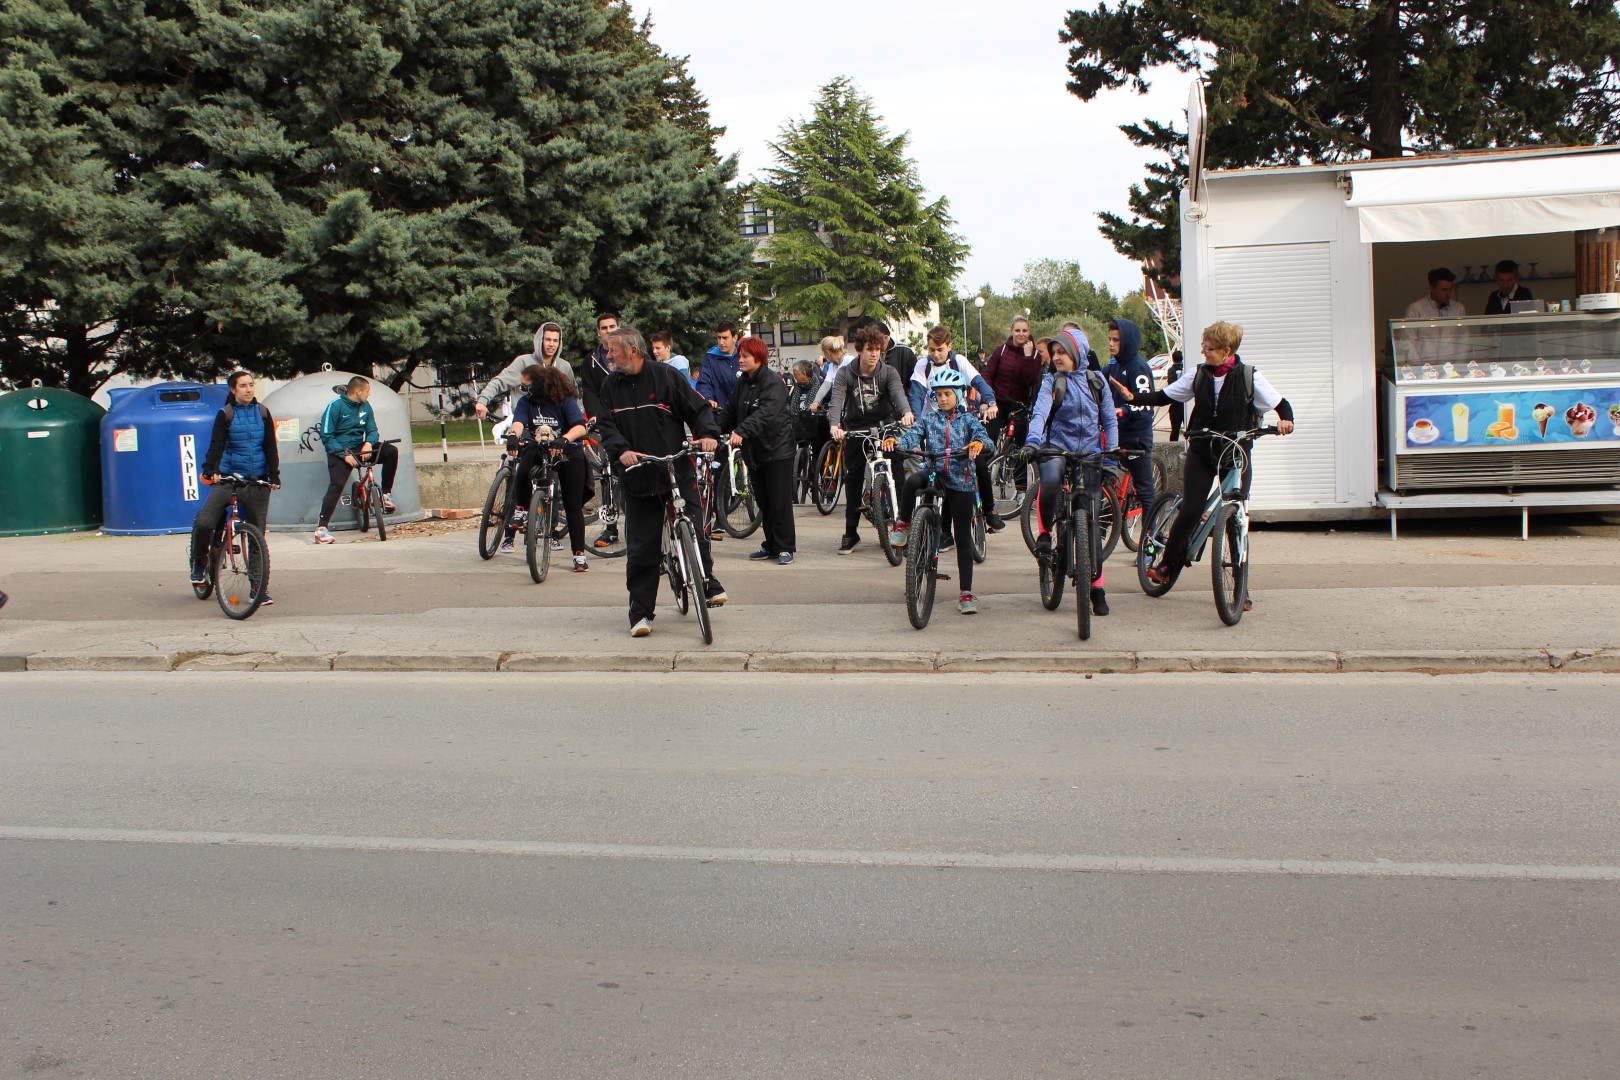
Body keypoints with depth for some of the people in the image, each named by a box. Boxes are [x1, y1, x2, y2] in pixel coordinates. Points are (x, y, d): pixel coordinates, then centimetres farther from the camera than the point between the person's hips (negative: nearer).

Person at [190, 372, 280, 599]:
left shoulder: (262, 413, 8)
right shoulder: (225, 414, 0)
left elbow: (271, 446, 8)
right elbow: (216, 445, -9)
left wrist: (274, 476, -2)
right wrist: (209, 470, -25)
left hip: (257, 482, 2)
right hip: (229, 478, -2)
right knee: (204, 523, -19)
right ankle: (199, 563, 10)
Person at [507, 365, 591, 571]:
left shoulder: (566, 401, -13)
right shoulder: (526, 402, -3)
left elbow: (580, 428, -25)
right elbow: (518, 422, -20)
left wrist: (564, 439, -45)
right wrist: (516, 434, -44)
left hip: (569, 455, -2)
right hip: (539, 451, 2)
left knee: (573, 506, -4)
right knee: (525, 465, -34)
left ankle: (579, 554, 2)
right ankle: (521, 509, -12)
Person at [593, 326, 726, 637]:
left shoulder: (666, 376, -1)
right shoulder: (611, 385, 10)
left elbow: (698, 407, 1)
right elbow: (605, 425, 4)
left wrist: (708, 434, -17)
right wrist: (620, 450, -15)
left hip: (679, 473, -3)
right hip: (637, 478, 3)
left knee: (694, 533, -5)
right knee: (641, 550, 1)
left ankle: (708, 584, 21)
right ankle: (641, 614, 9)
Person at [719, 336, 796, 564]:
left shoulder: (774, 383, -15)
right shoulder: (742, 383, 10)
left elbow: (765, 414, -30)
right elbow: (730, 412, 12)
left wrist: (741, 431, -42)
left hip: (777, 449, -7)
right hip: (753, 450, 7)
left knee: (780, 501, -5)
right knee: (763, 501, 11)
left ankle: (785, 547, 2)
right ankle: (771, 545, 19)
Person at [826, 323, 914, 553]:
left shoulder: (888, 372, -5)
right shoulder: (845, 374, -6)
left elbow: (898, 392, -23)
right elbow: (836, 399, -20)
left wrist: (906, 412, -46)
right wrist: (835, 425, -40)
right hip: (855, 429, 1)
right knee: (852, 478, 1)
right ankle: (851, 532, 9)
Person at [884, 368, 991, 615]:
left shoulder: (967, 420, 7)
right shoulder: (928, 419, 10)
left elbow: (983, 436, -11)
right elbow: (912, 436, -6)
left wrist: (979, 443, -36)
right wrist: (895, 442, -29)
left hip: (960, 480, -1)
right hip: (933, 471, 1)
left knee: (963, 537, 1)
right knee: (912, 481, -36)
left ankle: (967, 593, 7)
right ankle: (903, 523, -10)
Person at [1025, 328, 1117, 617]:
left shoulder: (1096, 381, 8)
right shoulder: (1051, 382, 2)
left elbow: (1110, 420, 10)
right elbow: (1040, 412, -15)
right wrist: (1032, 440, -34)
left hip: (1090, 453, 2)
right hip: (1057, 449, -2)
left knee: (1090, 520, -1)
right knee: (1050, 479, -38)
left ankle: (1097, 587, 8)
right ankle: (1044, 533, -12)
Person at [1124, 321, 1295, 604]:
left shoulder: (1249, 377, -6)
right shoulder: (1199, 374, 2)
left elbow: (1281, 404, -1)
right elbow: (1166, 395, 6)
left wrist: (1285, 420, -23)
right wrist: (1134, 398, -8)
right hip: (1202, 451, 2)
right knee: (1190, 511, -8)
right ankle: (1167, 564, 17)